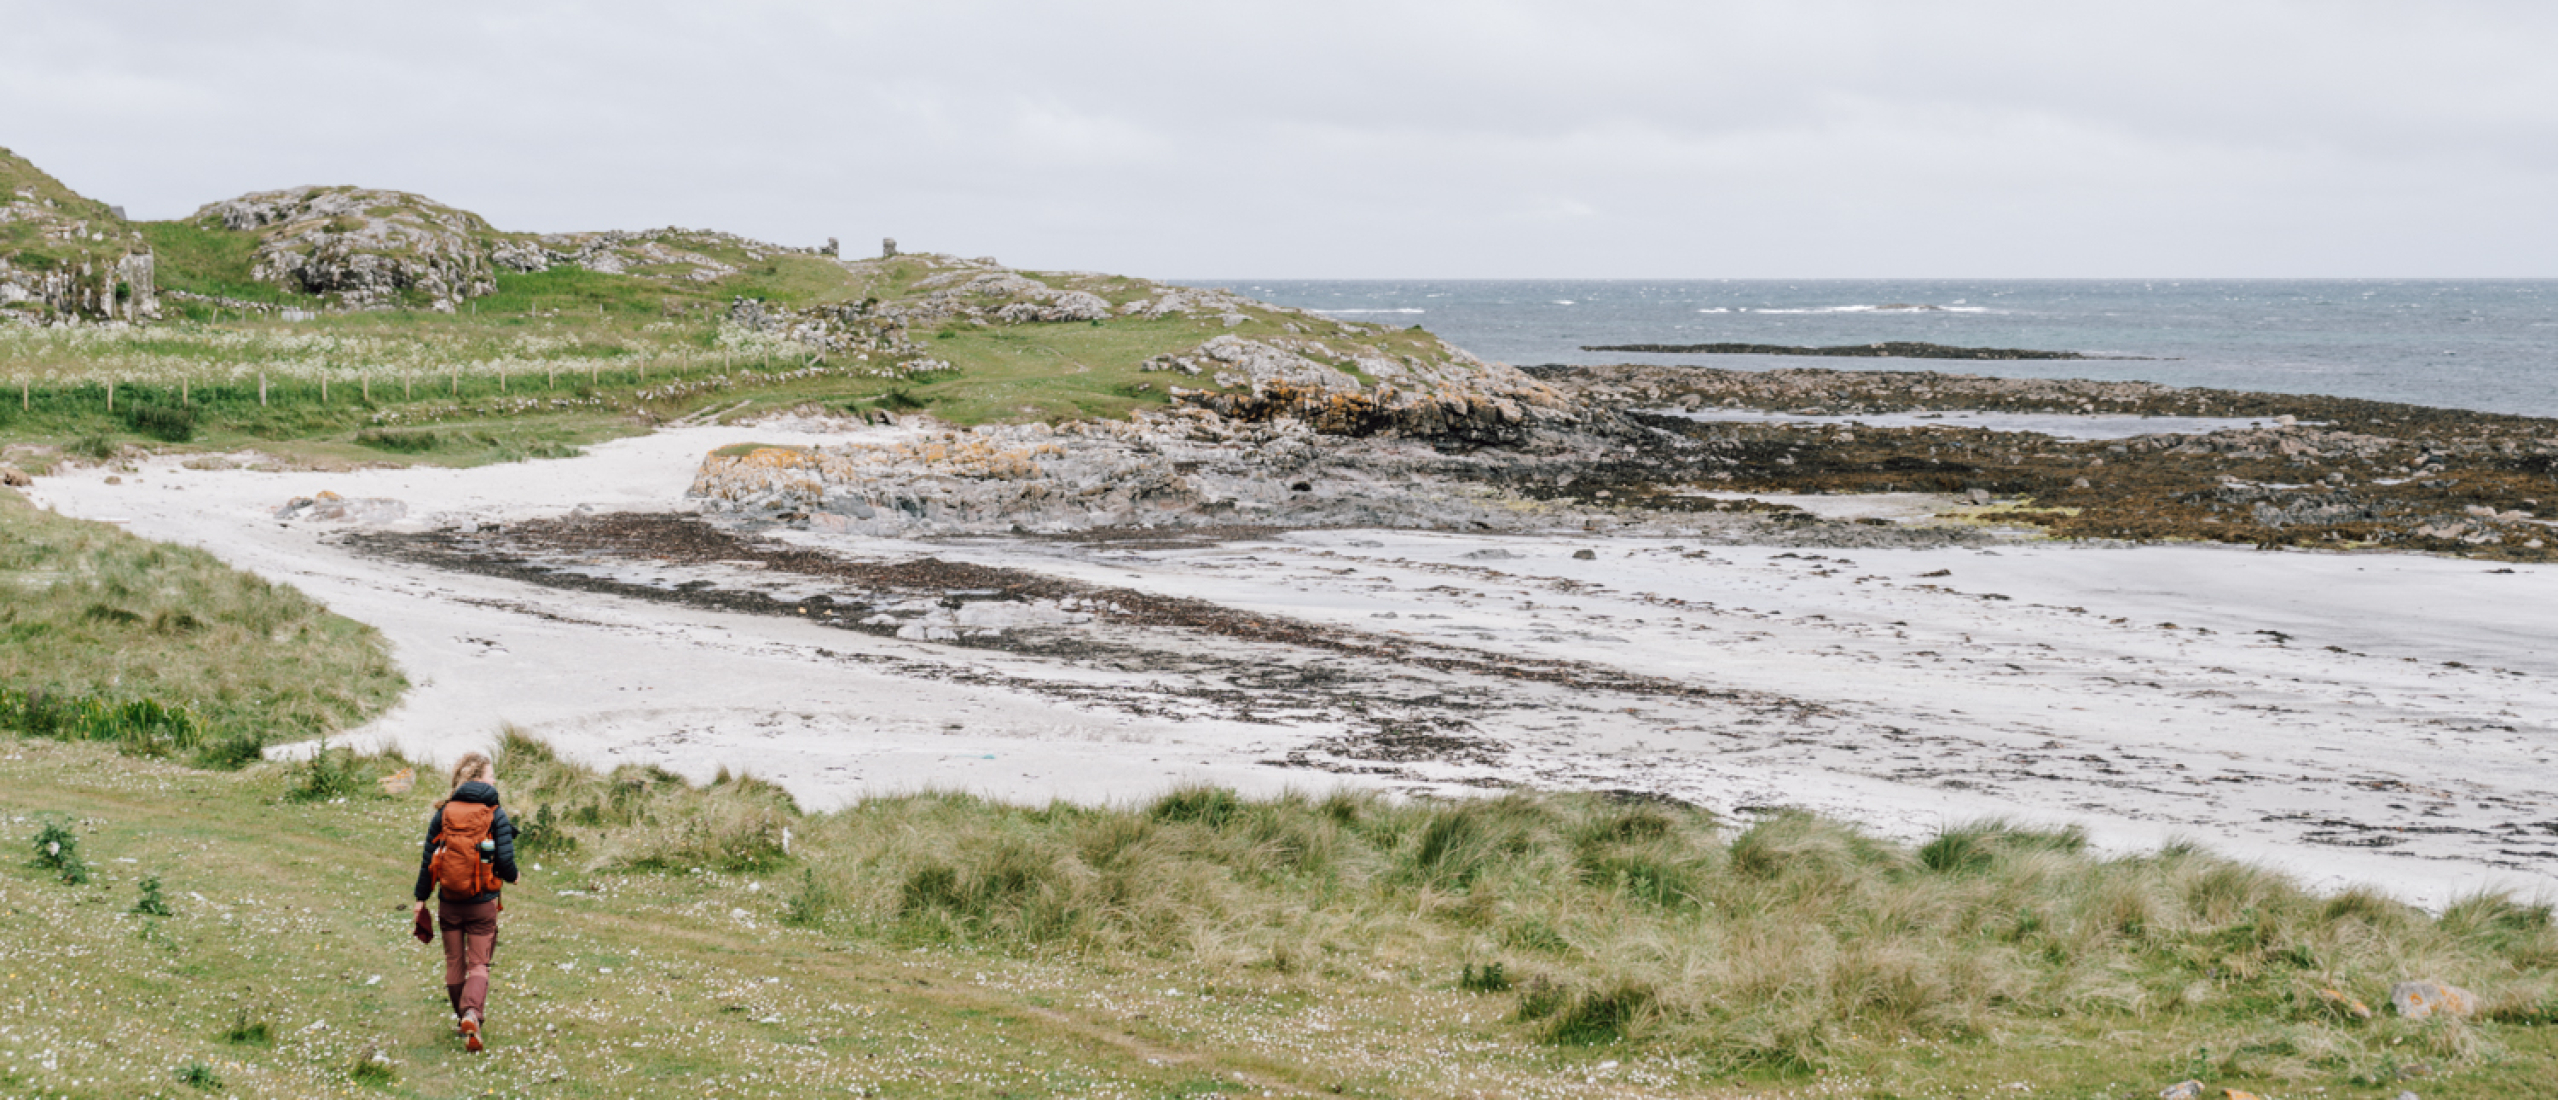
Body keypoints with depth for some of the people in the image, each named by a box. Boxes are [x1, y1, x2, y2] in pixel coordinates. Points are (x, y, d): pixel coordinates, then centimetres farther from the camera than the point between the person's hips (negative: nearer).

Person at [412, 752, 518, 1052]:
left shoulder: (443, 812, -1)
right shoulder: (496, 815, -8)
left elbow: (428, 859, 2)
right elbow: (506, 861, -11)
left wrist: (421, 898, 10)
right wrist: (511, 876, 12)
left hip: (449, 903, 2)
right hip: (482, 903, -2)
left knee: (454, 961, 17)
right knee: (479, 963, 3)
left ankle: (462, 1016, 29)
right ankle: (472, 1013, -21)